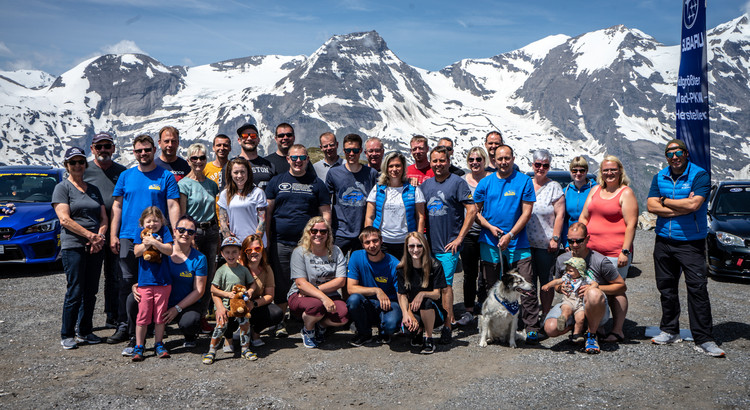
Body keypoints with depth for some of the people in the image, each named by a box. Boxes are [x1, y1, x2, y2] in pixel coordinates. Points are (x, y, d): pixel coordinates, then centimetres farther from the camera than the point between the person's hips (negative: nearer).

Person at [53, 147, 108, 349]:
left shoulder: (93, 189, 18)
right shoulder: (62, 188, 1)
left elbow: (104, 217, 14)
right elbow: (65, 219, -9)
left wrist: (99, 237, -5)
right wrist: (90, 235, -15)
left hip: (96, 248, 5)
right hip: (73, 246, -5)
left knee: (91, 292, 7)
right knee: (75, 292, -6)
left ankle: (85, 332, 17)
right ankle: (67, 335, 6)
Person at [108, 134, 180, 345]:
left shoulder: (166, 176, 4)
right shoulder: (125, 176, 12)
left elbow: (173, 207, 0)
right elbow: (117, 206, 12)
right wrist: (113, 235, 4)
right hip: (128, 237, 2)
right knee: (127, 282, 3)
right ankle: (124, 327, 12)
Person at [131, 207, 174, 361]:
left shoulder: (164, 232, 4)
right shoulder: (141, 235, 7)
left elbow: (169, 250, -8)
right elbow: (136, 252, -4)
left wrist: (154, 242, -18)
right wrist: (147, 244, -19)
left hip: (163, 281, 0)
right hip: (145, 282, 0)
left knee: (160, 314, 6)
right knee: (143, 314, -1)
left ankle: (158, 344, 19)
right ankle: (139, 346, 9)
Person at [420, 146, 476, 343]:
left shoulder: (458, 182, -5)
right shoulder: (425, 184, 13)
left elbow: (472, 210, -9)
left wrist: (459, 238, -12)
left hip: (449, 245, -6)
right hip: (430, 244, 6)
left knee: (445, 284, -10)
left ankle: (447, 326, -6)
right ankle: (448, 318, 25)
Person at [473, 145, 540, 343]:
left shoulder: (524, 181, 0)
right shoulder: (485, 183, 7)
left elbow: (526, 212, -4)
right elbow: (476, 211, 11)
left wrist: (510, 235, -12)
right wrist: (490, 227, -6)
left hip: (517, 242, -2)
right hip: (489, 242, 3)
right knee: (490, 287, 10)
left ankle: (532, 328, 1)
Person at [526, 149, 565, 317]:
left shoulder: (554, 187, 1)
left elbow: (560, 215, -5)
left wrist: (555, 238, -12)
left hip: (546, 244, -3)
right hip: (525, 242, 3)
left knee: (546, 281, 4)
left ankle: (545, 315, 14)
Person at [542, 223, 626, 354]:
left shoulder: (600, 261, -7)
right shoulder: (561, 260, 6)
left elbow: (622, 286, -1)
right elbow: (556, 285, 22)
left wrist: (596, 288, -15)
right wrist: (560, 288, -4)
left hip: (596, 310, -3)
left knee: (594, 294, -41)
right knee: (551, 329, -27)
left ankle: (591, 334, -14)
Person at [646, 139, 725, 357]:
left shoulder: (700, 175, -6)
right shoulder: (659, 177, 9)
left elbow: (694, 204, -21)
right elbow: (651, 206, -4)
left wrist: (665, 201, -7)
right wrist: (681, 207, -13)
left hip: (691, 242, -5)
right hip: (664, 241, 5)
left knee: (697, 288, -7)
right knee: (666, 287, 11)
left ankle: (704, 339, -3)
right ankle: (670, 331, 24)